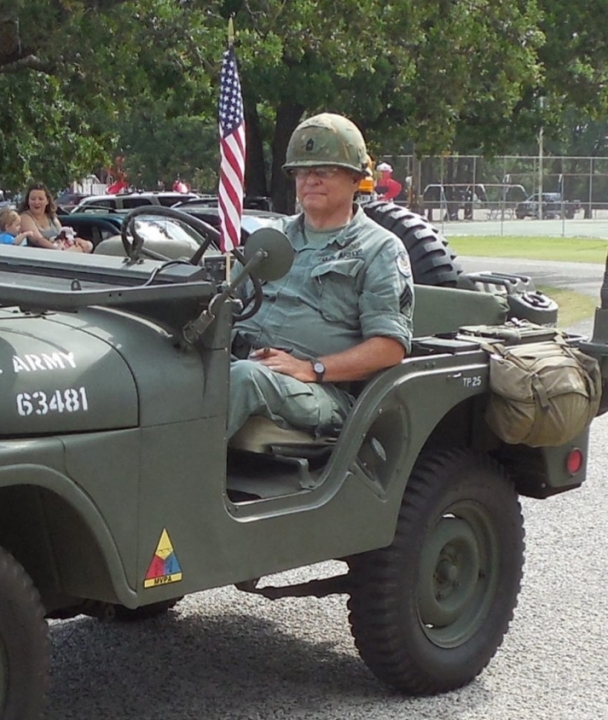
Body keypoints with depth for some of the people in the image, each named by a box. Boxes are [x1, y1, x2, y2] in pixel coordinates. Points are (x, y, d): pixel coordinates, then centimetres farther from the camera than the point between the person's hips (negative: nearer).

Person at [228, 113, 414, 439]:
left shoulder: (380, 250, 10)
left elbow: (390, 347, -1)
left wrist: (311, 368, -12)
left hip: (323, 389, -4)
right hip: (241, 361, 4)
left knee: (244, 377, -38)